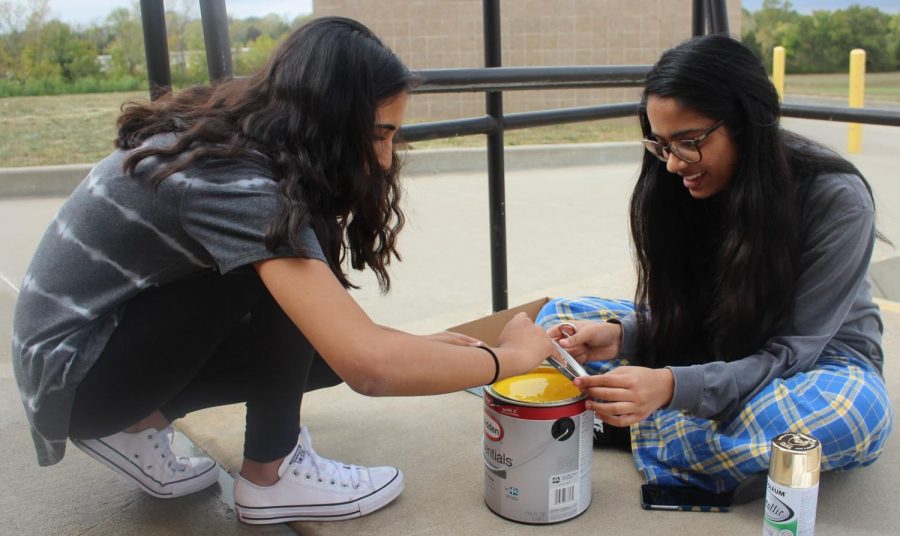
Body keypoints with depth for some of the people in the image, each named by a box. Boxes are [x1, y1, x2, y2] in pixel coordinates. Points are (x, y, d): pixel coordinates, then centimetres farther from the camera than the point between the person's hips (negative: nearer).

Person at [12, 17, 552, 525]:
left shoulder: (236, 138, -3)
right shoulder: (237, 182, -31)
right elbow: (367, 365, -38)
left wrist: (418, 348, -1)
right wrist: (511, 355, -23)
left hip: (121, 333, 8)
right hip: (74, 371, -8)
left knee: (325, 336, -1)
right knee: (279, 278, -26)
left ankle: (137, 423, 8)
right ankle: (269, 478, -7)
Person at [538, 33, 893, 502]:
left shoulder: (837, 200, -25)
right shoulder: (676, 190, -12)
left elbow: (790, 352, -26)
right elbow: (674, 314, -5)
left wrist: (673, 387, -42)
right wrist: (620, 335, -28)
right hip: (710, 353, 4)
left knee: (855, 412, -41)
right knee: (558, 316, -5)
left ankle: (642, 432, -23)